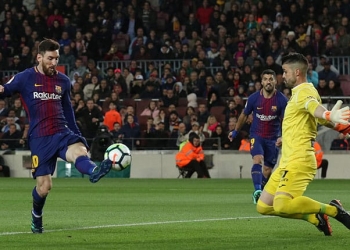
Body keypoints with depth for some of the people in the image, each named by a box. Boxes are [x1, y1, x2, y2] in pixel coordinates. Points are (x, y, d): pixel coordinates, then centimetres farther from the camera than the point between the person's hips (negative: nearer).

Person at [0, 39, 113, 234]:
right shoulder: (25, 78, 1)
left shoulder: (63, 81, 13)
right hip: (39, 138, -3)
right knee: (44, 186, -2)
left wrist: (77, 134, 24)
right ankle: (36, 217, 28)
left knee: (79, 151, -32)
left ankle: (94, 172, -65)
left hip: (63, 133, 3)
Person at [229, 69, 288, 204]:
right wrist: (235, 131, 22)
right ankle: (257, 191, -37)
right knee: (258, 159, -27)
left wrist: (283, 137, -25)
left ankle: (259, 193, 29)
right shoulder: (254, 98, -8)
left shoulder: (282, 100, -11)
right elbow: (244, 115, 10)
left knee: (267, 170, 6)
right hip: (256, 135, -1)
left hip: (273, 138, 1)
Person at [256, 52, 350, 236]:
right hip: (287, 163, 10)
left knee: (282, 205, -28)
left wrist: (329, 116, -59)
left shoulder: (304, 91, -14)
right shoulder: (298, 93, 19)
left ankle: (331, 209, -10)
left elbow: (315, 107, -36)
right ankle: (315, 217, 10)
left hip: (298, 162, -10)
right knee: (263, 206, 9)